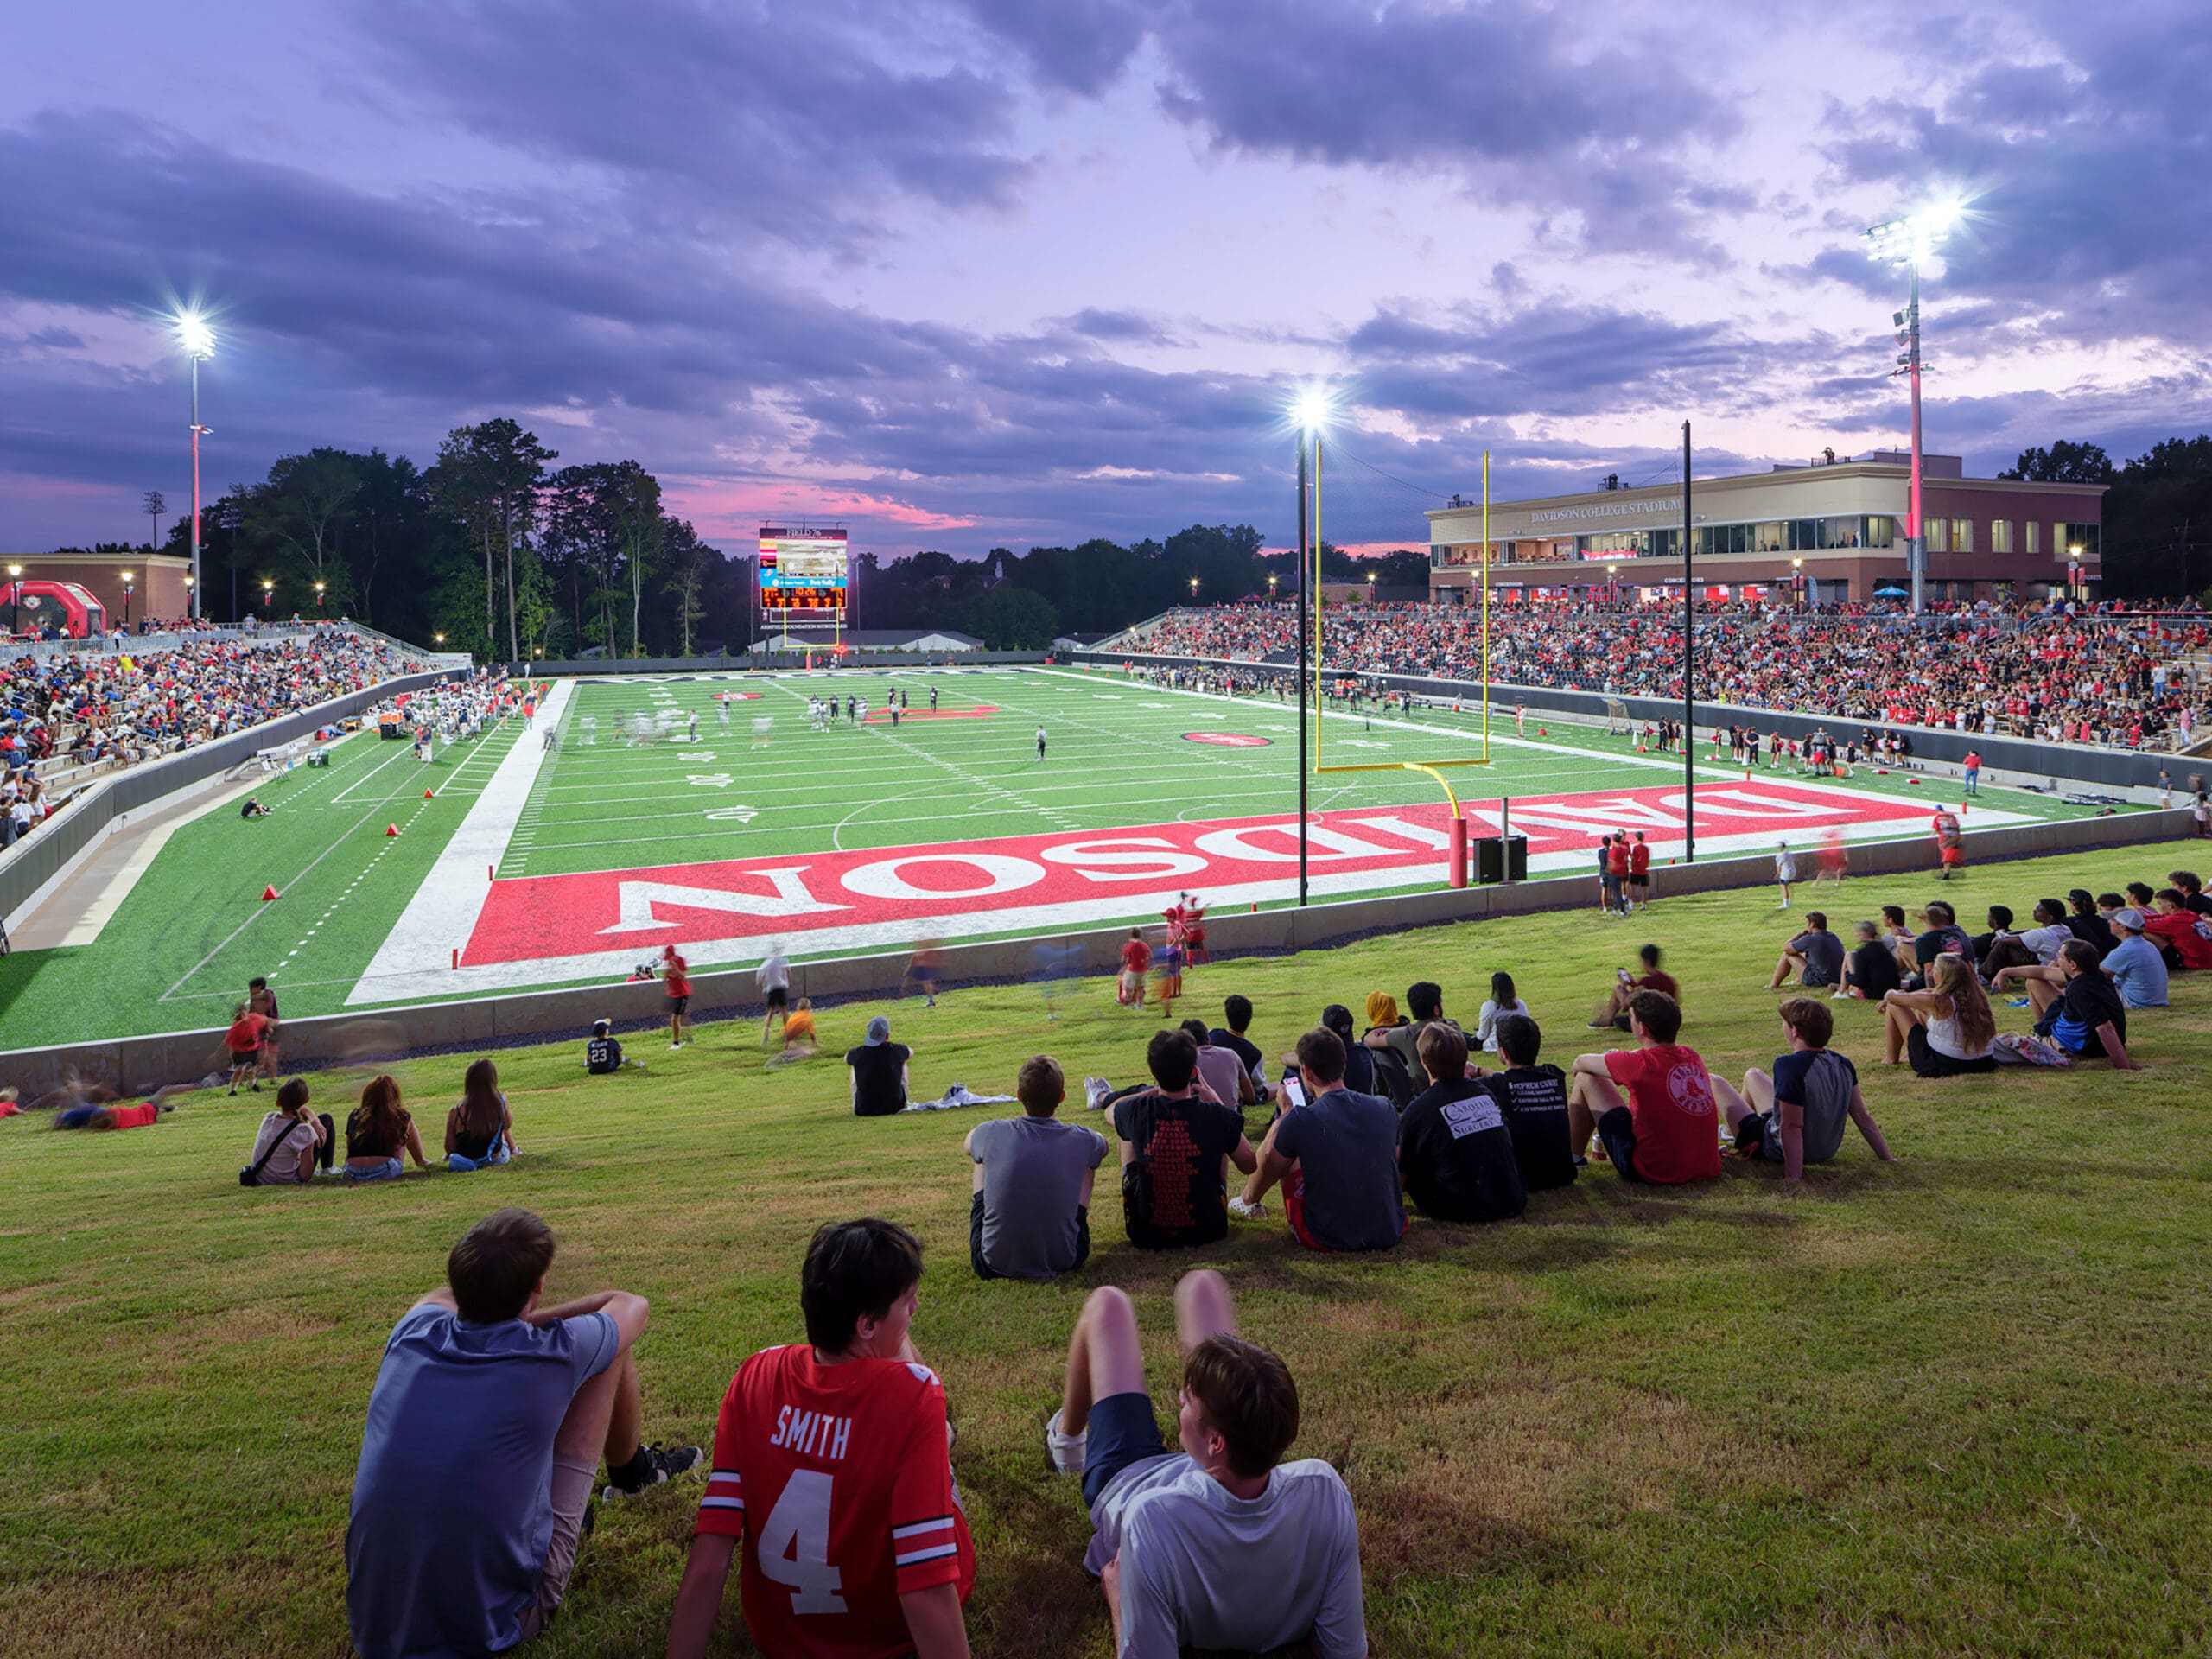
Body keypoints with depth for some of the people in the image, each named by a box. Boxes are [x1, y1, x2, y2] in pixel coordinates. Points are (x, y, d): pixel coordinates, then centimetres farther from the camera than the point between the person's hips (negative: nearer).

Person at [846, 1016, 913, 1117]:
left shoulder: (858, 1053, -16)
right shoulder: (897, 1050, -16)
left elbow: (846, 1059, 12)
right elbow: (911, 1053, 12)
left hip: (864, 1111, 0)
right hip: (895, 1108, 0)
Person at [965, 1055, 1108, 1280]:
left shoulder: (992, 1134, -10)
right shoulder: (1080, 1140, -9)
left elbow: (966, 1145, 18)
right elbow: (1103, 1145, 20)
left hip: (994, 1266, 0)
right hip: (1061, 1263, 1)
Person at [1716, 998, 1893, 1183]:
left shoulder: (1789, 1065, -32)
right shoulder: (1842, 1063, -7)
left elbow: (1792, 1127, -33)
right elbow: (1862, 1116, -4)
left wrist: (1793, 1177, -32)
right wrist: (1886, 1158, 5)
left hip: (1775, 1152, -8)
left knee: (1713, 1082, 6)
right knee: (1752, 1075, 27)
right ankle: (1731, 1132, 50)